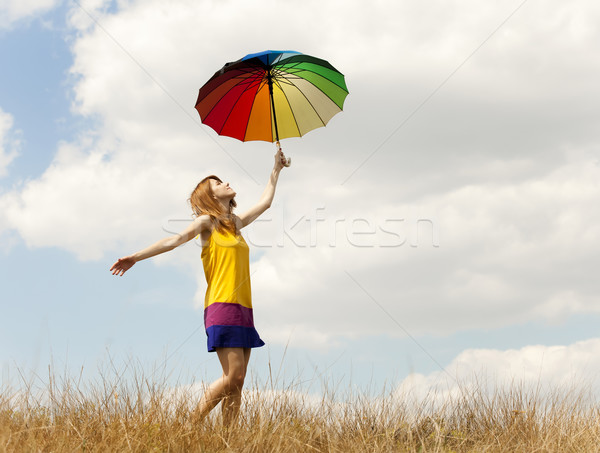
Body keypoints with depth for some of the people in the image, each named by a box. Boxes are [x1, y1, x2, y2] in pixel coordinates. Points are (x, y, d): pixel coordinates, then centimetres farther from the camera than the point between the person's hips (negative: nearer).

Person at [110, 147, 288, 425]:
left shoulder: (235, 223, 22)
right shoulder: (207, 221, 2)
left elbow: (265, 202, 34)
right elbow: (175, 240, -8)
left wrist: (276, 169, 42)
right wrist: (136, 257, -18)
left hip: (243, 308, 7)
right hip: (222, 306, -7)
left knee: (237, 381, 0)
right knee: (233, 376, -16)